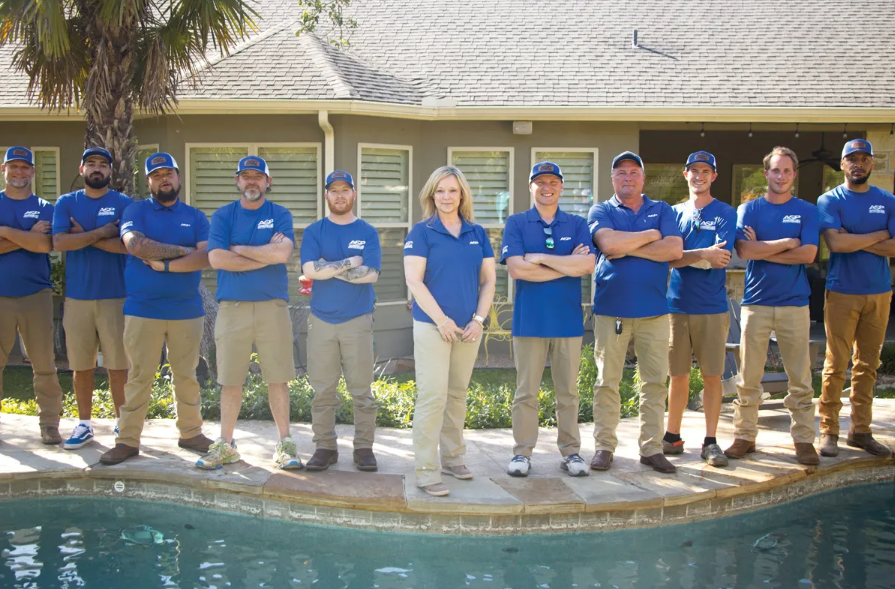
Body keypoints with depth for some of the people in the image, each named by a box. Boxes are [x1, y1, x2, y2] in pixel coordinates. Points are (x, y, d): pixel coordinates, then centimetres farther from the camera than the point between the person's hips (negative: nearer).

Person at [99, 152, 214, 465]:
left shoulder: (196, 217, 9)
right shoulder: (136, 211, 5)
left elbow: (206, 256, -7)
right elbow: (136, 244, -15)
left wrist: (164, 265, -13)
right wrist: (183, 251, -10)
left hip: (187, 310, 2)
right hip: (142, 310, -1)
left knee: (186, 375, 10)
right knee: (139, 376, 2)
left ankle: (190, 433, 21)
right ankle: (127, 440, 10)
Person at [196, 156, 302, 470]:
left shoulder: (280, 215, 6)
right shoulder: (223, 215, 7)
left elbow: (283, 253, -13)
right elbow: (216, 259, -9)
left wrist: (239, 248, -7)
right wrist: (267, 255, -8)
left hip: (272, 306, -1)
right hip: (232, 307, 1)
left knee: (278, 378, 2)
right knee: (230, 380, 6)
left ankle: (285, 444, 12)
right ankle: (225, 445, 18)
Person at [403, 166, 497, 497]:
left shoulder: (477, 234, 10)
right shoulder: (422, 232, -3)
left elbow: (489, 280, 10)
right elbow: (414, 281, -10)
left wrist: (479, 320, -1)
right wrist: (441, 320, -12)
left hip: (468, 328, 5)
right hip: (432, 326, -4)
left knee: (457, 395, 13)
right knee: (432, 397, -7)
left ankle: (453, 457, 26)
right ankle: (426, 472, -3)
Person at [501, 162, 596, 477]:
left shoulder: (577, 224, 8)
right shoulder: (516, 223, 4)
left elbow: (588, 264, -8)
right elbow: (517, 268, -11)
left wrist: (540, 257, -10)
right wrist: (567, 265, -8)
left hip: (568, 319, 2)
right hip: (529, 319, -1)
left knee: (568, 391, 9)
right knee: (526, 391, 4)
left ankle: (570, 452, 18)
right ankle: (522, 452, 13)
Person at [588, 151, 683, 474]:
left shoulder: (662, 210, 12)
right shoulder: (601, 211, 7)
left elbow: (674, 249, -5)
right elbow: (608, 243, -15)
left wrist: (628, 248, -8)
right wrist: (652, 235, -5)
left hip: (653, 309, 2)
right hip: (611, 308, -1)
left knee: (655, 381, 4)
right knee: (607, 381, 2)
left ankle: (651, 447, 13)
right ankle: (604, 445, 12)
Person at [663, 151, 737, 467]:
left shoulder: (725, 213, 2)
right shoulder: (675, 213, 11)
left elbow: (720, 259, -11)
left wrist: (683, 257, -8)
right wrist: (703, 254, -11)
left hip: (712, 307, -2)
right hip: (677, 304, 2)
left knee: (712, 376, 3)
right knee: (678, 375, 8)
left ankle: (710, 442, 11)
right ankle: (672, 437, 19)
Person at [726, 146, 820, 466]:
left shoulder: (807, 211, 7)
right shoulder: (749, 209, 6)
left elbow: (808, 254, -8)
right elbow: (744, 250, -10)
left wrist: (763, 250, -7)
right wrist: (787, 242, -6)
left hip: (795, 304, 0)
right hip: (756, 302, 0)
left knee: (800, 377, 2)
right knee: (748, 377, 3)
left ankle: (804, 439, 12)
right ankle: (744, 436, 13)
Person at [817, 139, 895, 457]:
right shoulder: (830, 200, -1)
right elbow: (836, 243, -16)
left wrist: (855, 241, -11)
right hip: (842, 293, -3)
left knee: (867, 365, 8)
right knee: (836, 365, -2)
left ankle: (861, 430, 16)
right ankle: (828, 431, 6)